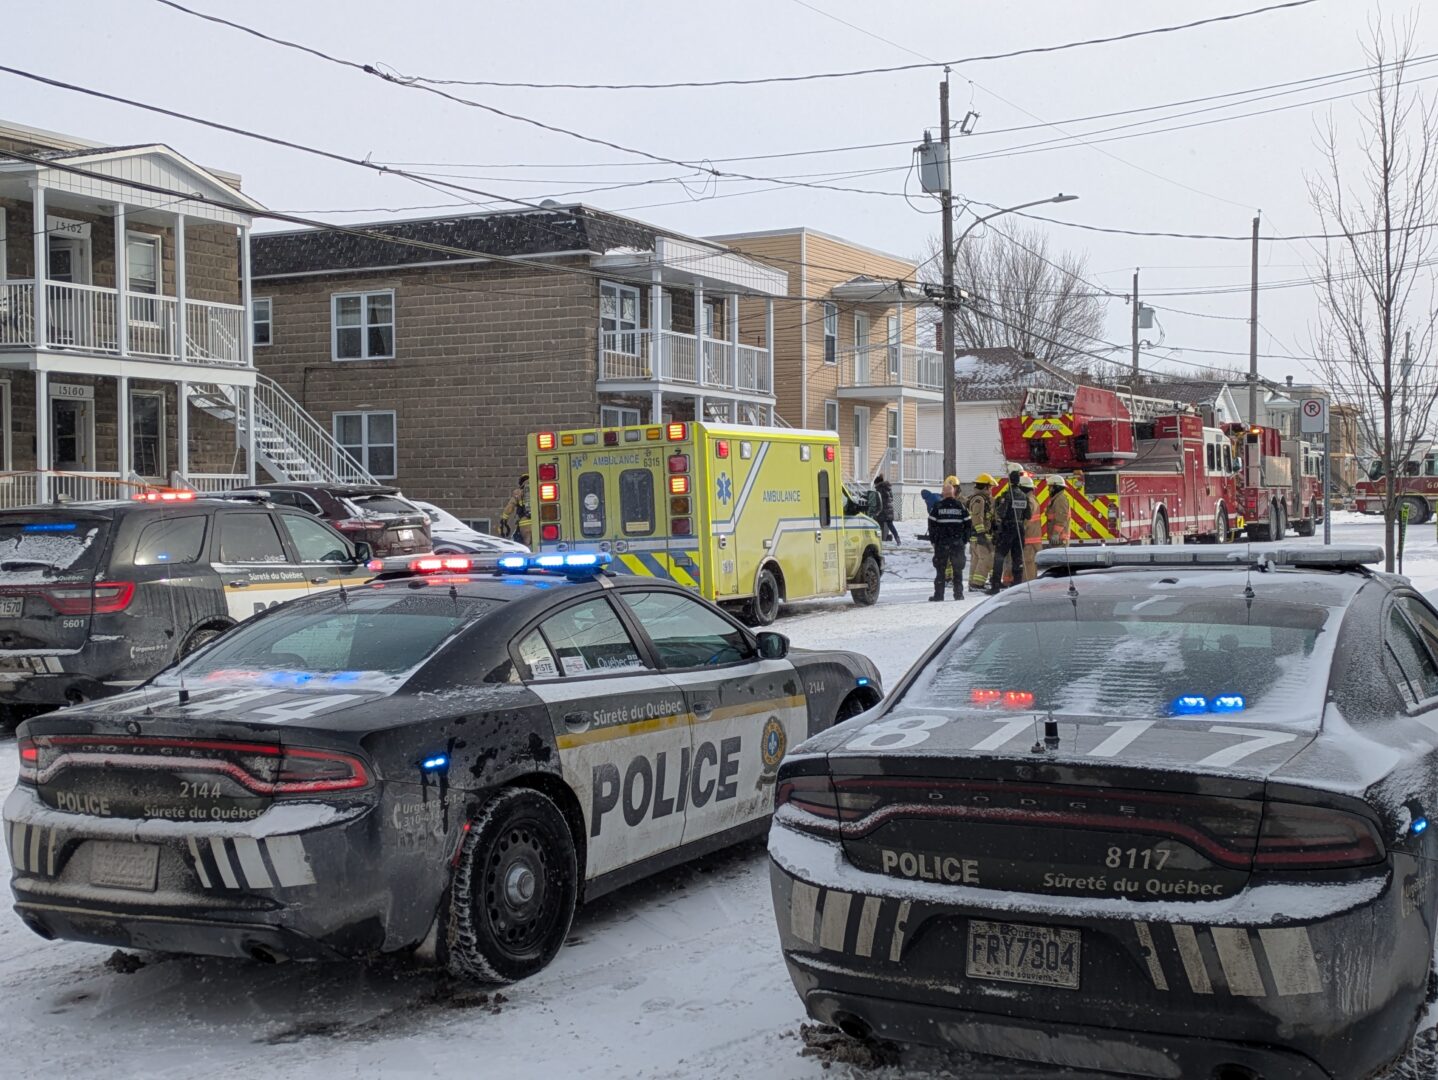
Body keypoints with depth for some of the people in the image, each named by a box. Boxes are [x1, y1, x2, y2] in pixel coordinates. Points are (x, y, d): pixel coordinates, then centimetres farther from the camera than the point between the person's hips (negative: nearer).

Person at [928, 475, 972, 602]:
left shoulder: (937, 506, -4)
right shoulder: (960, 506, 0)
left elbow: (931, 525, -3)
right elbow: (967, 525, 3)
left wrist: (933, 540, 7)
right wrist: (964, 540, 12)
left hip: (941, 543, -1)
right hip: (958, 543, 1)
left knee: (940, 569, 5)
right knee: (958, 569, 8)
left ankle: (938, 594, 3)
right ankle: (958, 594, 7)